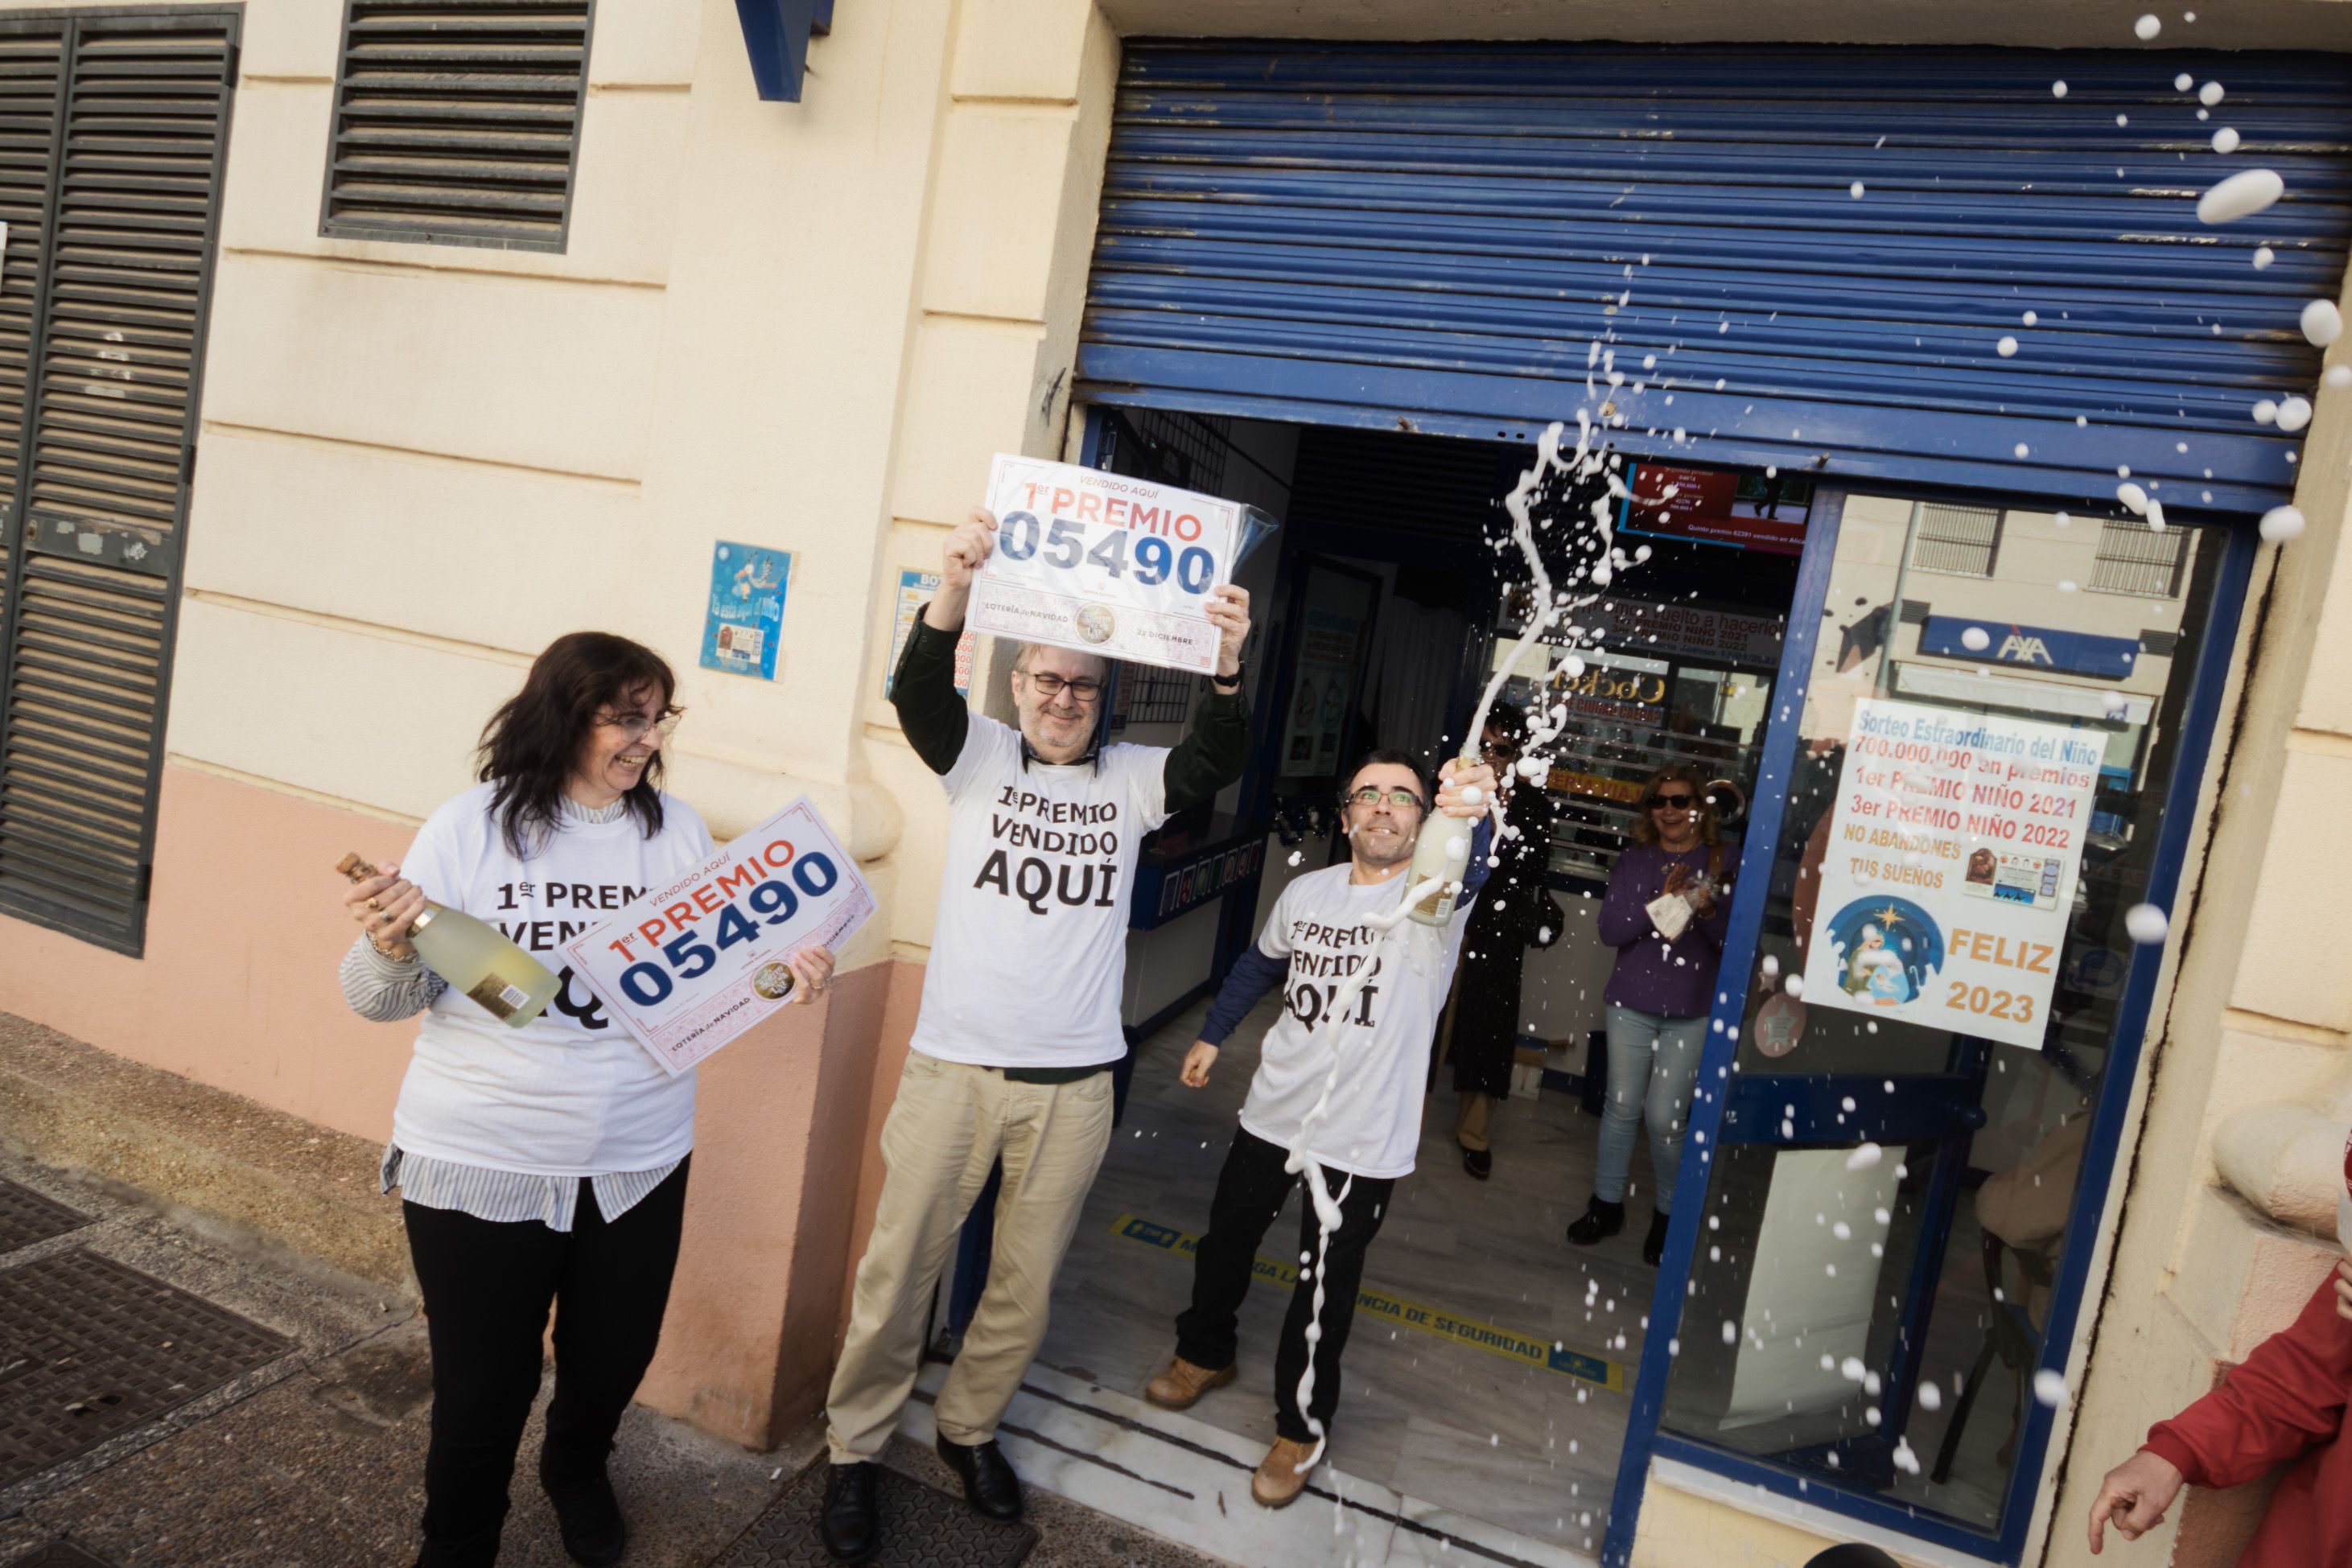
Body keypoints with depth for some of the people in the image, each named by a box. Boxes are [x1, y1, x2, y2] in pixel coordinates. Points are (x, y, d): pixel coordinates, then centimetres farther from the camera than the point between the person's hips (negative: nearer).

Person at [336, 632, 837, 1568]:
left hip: (637, 1164, 3)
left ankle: (577, 1472, 55)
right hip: (481, 1164, -2)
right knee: (482, 1389, 11)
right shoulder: (470, 827, -8)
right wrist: (390, 948, -26)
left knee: (613, 1360, 21)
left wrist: (785, 974, -15)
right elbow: (382, 1000, -4)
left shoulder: (677, 830, -2)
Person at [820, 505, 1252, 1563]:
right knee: (899, 1270, 9)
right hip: (952, 1067, -1)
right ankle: (854, 1448, 32)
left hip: (1073, 1085, 2)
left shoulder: (1129, 780, 2)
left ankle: (969, 1427, 41)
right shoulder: (978, 757, 0)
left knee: (1027, 1285, 16)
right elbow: (918, 695, -19)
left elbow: (1217, 761, -15)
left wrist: (1225, 666, -35)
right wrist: (952, 592, -39)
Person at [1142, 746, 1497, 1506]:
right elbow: (1261, 964, 18)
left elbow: (1461, 873, -40)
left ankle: (1300, 1428, 32)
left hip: (1363, 1143, -4)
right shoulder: (1307, 892, -1)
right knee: (1225, 1243, 22)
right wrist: (1212, 1034, 21)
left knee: (1326, 1292, 9)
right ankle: (1206, 1353, 49)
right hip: (1273, 1111, 5)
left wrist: (1468, 818, -62)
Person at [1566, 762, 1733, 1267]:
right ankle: (1606, 1204, 26)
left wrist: (1708, 912, -24)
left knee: (1665, 1118, -1)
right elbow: (1610, 929, -5)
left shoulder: (1723, 862, -3)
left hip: (1692, 1010, -2)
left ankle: (1668, 1213, 21)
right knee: (1622, 1105, 10)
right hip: (1632, 1002, 2)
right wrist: (1659, 903, -18)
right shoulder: (1634, 860, 3)